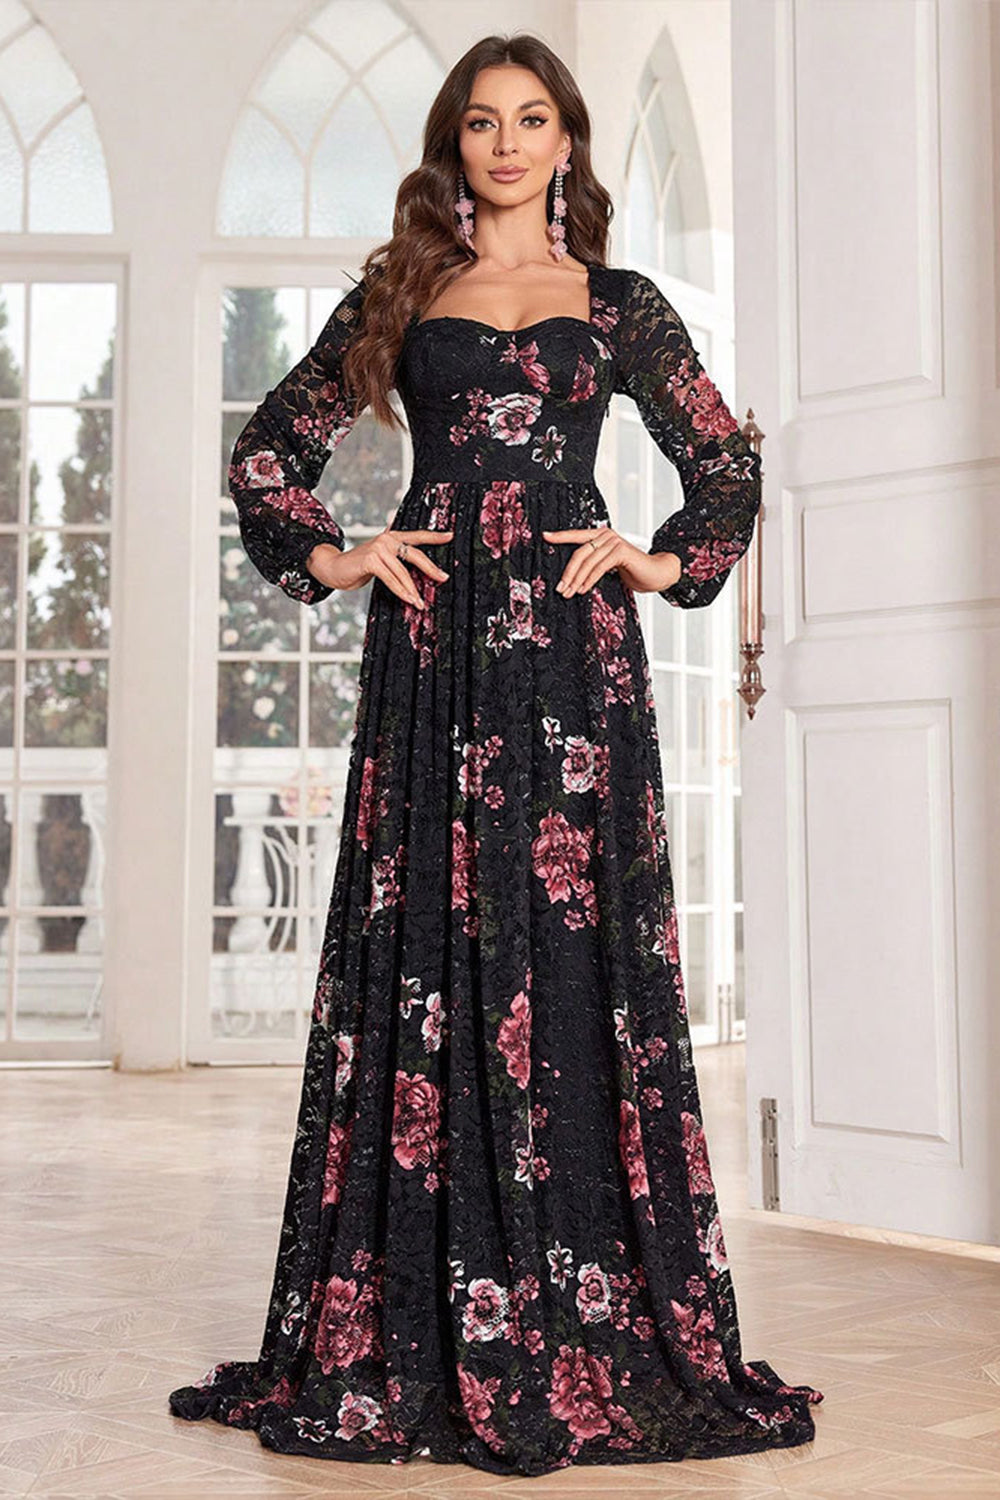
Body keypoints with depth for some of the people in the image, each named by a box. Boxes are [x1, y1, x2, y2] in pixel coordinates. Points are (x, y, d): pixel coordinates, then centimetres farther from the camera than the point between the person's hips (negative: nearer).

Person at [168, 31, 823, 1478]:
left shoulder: (617, 304, 14)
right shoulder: (399, 297, 15)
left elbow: (729, 464, 19)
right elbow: (271, 446, 19)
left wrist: (665, 562, 4)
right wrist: (331, 558, 5)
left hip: (571, 650, 0)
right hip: (434, 648, 1)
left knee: (576, 949, -4)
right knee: (430, 949, -2)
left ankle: (582, 1328, 3)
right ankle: (414, 1334, 5)